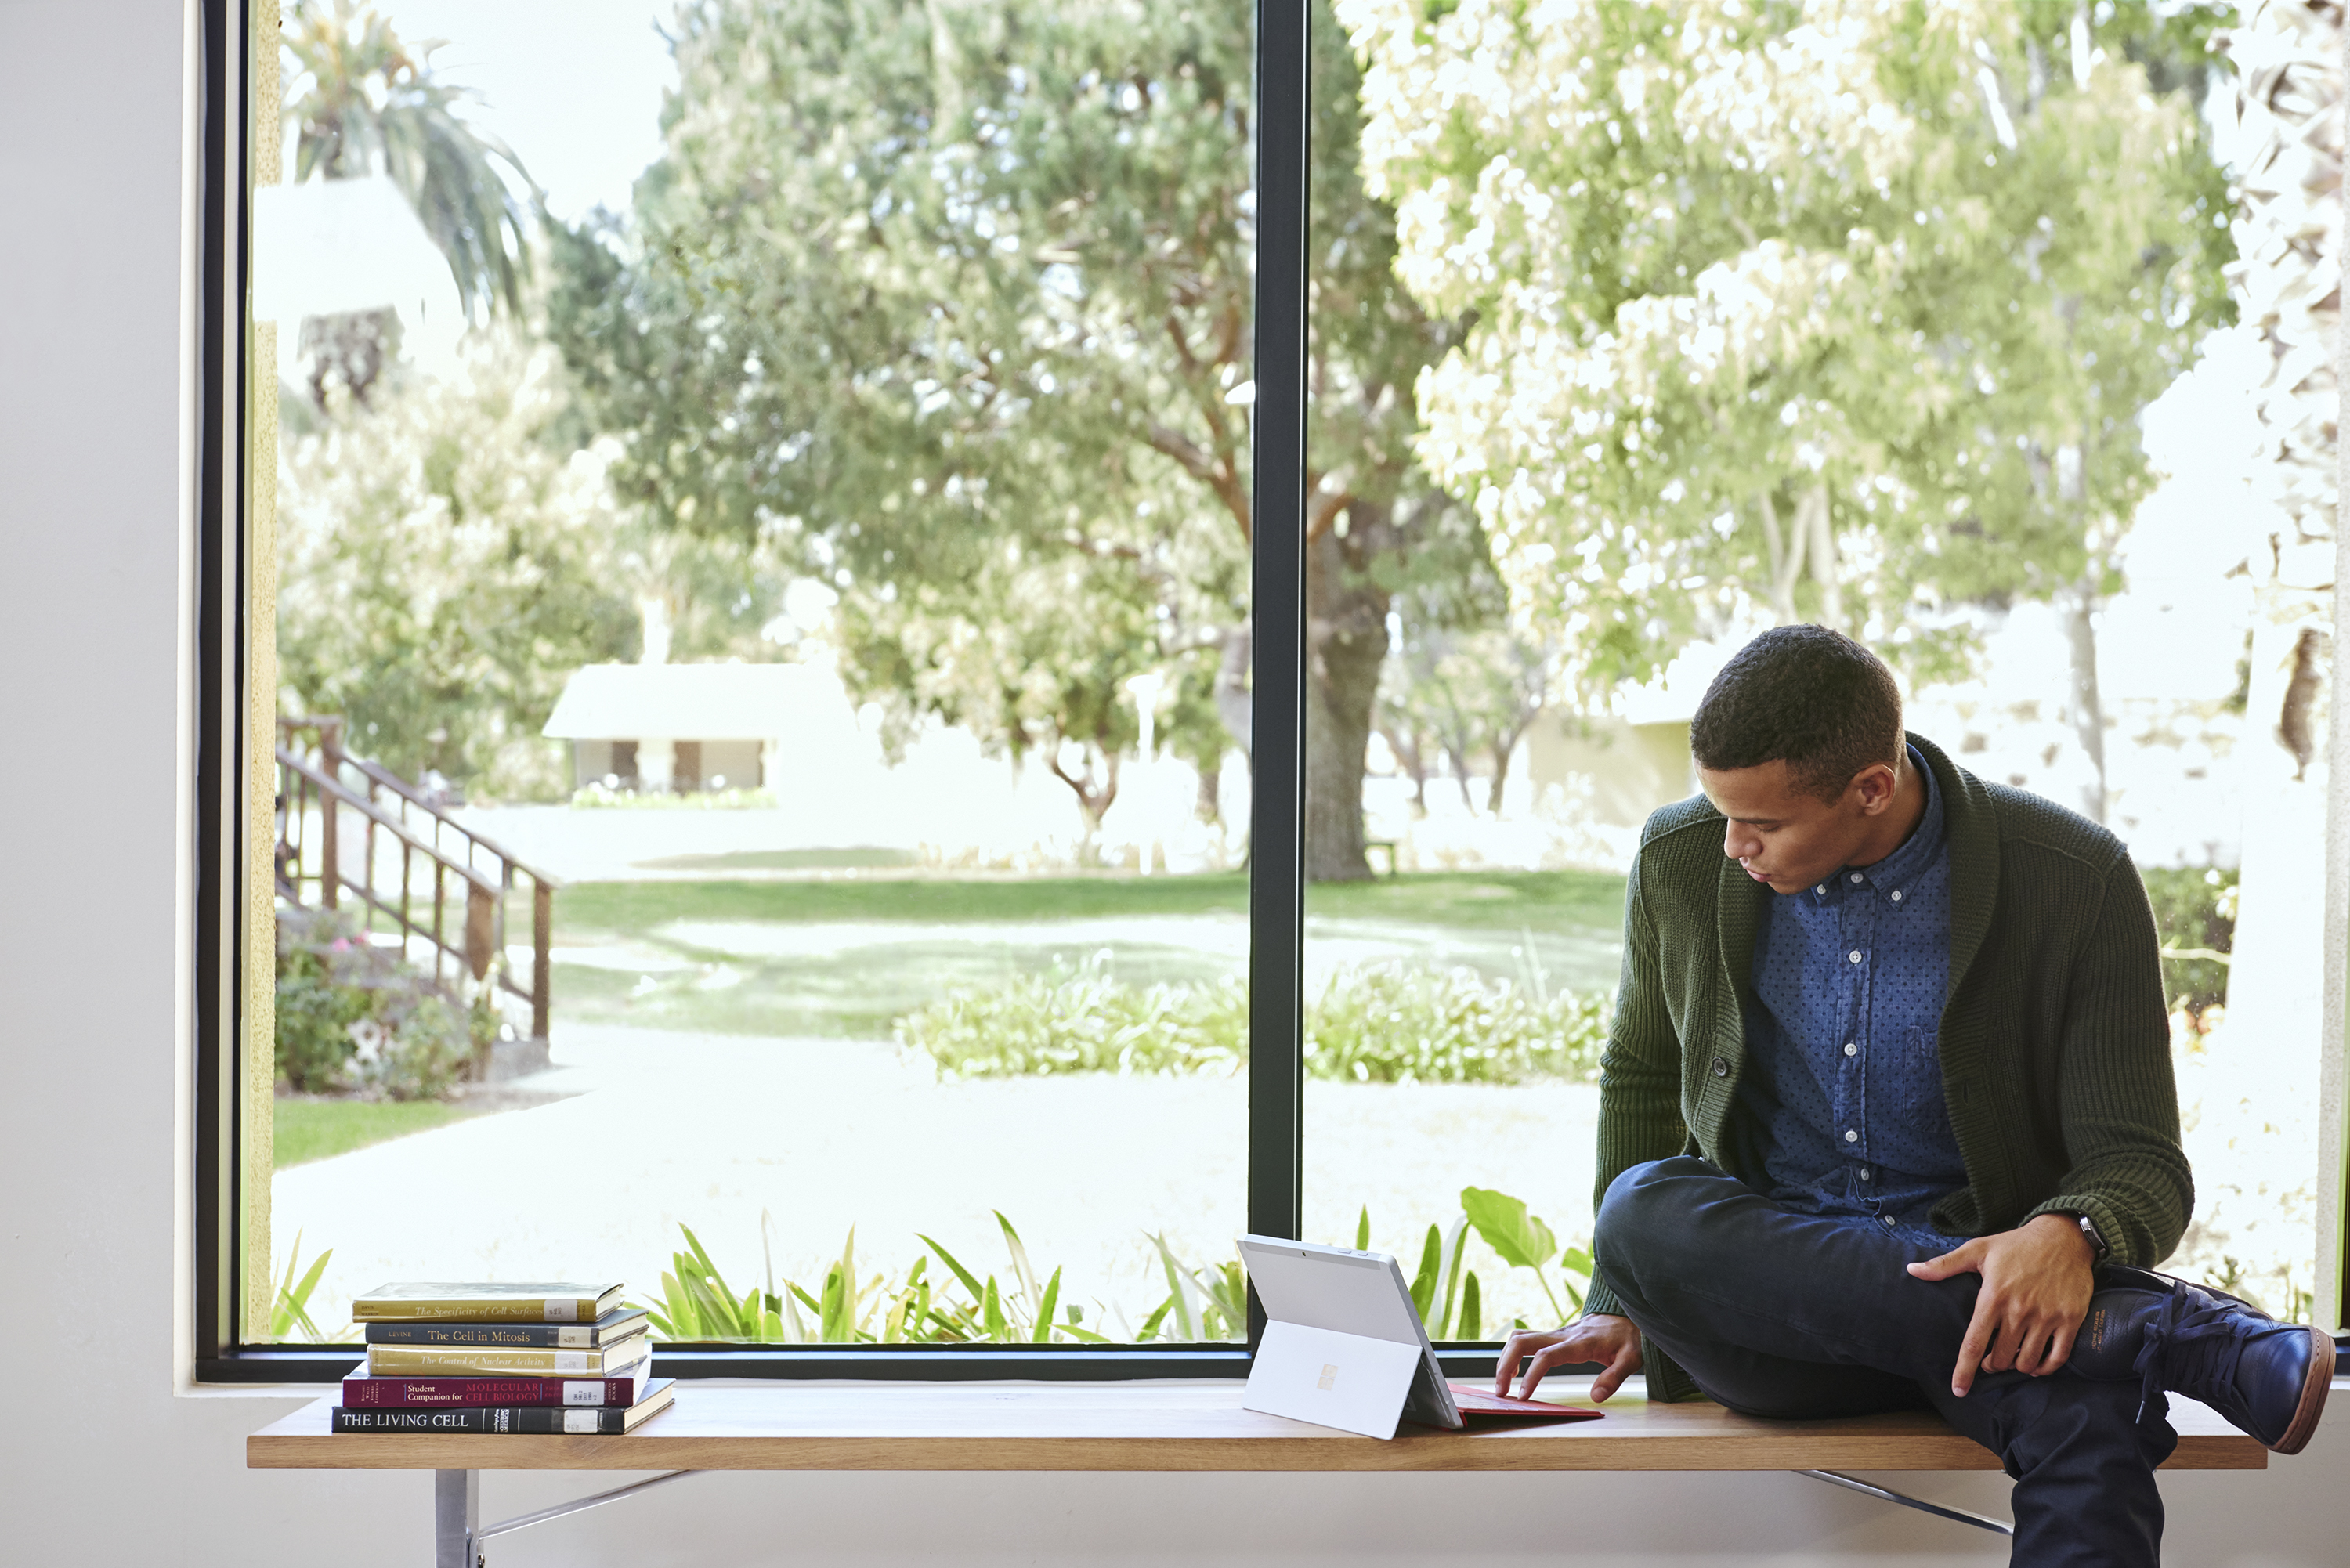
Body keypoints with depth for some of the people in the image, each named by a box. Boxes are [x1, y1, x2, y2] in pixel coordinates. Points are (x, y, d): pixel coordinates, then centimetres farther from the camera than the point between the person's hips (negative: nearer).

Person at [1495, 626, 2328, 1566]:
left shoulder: (2076, 883, -10)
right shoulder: (1680, 861, -1)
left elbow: (2143, 1167, -8)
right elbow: (1639, 1081, 16)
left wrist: (2068, 1237, -32)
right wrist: (1620, 1306, 6)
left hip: (1982, 1280, -4)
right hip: (1766, 1299, 4)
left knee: (2086, 1416, -40)